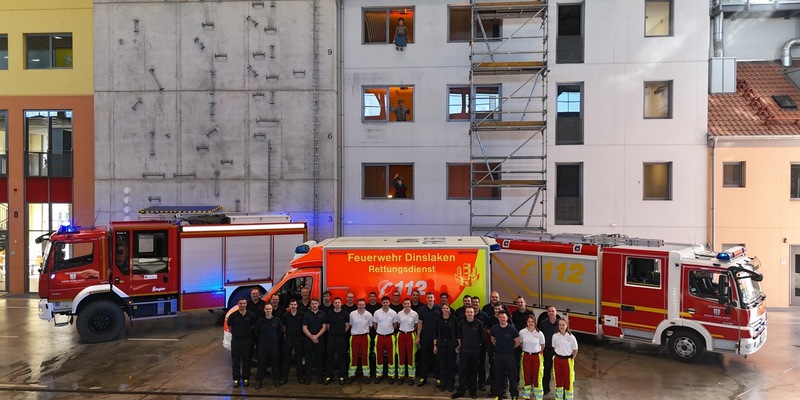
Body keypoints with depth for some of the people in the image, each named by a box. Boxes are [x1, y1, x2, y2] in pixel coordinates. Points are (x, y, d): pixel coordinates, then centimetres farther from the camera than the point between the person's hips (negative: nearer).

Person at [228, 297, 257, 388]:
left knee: (247, 361, 7)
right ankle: (236, 379, 17)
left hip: (247, 340, 0)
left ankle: (246, 378, 19)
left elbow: (253, 326, 6)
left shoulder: (251, 315, -6)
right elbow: (229, 327, 7)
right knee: (235, 361, 7)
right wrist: (235, 333, 7)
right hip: (236, 340, 0)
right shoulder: (233, 315, -5)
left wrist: (247, 333, 5)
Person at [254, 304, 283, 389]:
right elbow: (256, 332, 11)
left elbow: (280, 332, 10)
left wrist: (276, 338, 5)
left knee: (274, 363, 6)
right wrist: (261, 339, 7)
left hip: (274, 345, 0)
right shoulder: (260, 321, 0)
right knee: (261, 363, 1)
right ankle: (259, 380, 10)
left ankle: (276, 379, 18)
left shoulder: (277, 320, 0)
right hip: (262, 345, 0)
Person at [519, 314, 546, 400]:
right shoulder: (522, 332, -8)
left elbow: (542, 345, 6)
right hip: (526, 356, 1)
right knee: (526, 376, 9)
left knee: (537, 377, 3)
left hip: (536, 357, -1)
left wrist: (539, 352, 10)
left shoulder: (539, 333, -11)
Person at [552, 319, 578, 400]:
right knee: (558, 380, 12)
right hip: (557, 360, 3)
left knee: (568, 381, 3)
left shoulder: (571, 337, -11)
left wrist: (572, 359, 0)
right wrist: (557, 356, 6)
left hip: (567, 360, -3)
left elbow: (575, 350, -1)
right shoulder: (555, 336, -3)